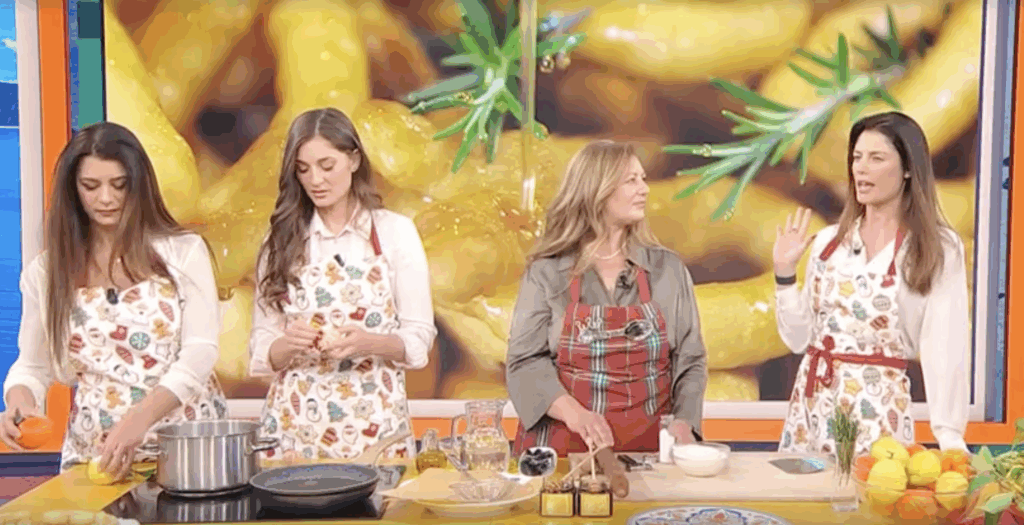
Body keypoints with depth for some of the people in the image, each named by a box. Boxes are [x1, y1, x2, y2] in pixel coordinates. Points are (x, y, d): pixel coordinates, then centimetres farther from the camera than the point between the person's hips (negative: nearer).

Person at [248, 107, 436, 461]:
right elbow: (261, 349, 5)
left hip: (373, 423, -1)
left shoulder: (396, 231, 1)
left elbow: (419, 338, -1)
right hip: (294, 425, 2)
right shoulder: (281, 241, 6)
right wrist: (289, 343, -16)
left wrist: (368, 342, -19)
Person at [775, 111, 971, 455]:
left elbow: (945, 348, -11)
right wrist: (785, 272, -1)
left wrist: (949, 434, -18)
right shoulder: (828, 241, 5)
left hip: (877, 410, -4)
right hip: (811, 405, 4)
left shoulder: (939, 249, -5)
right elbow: (799, 339, 7)